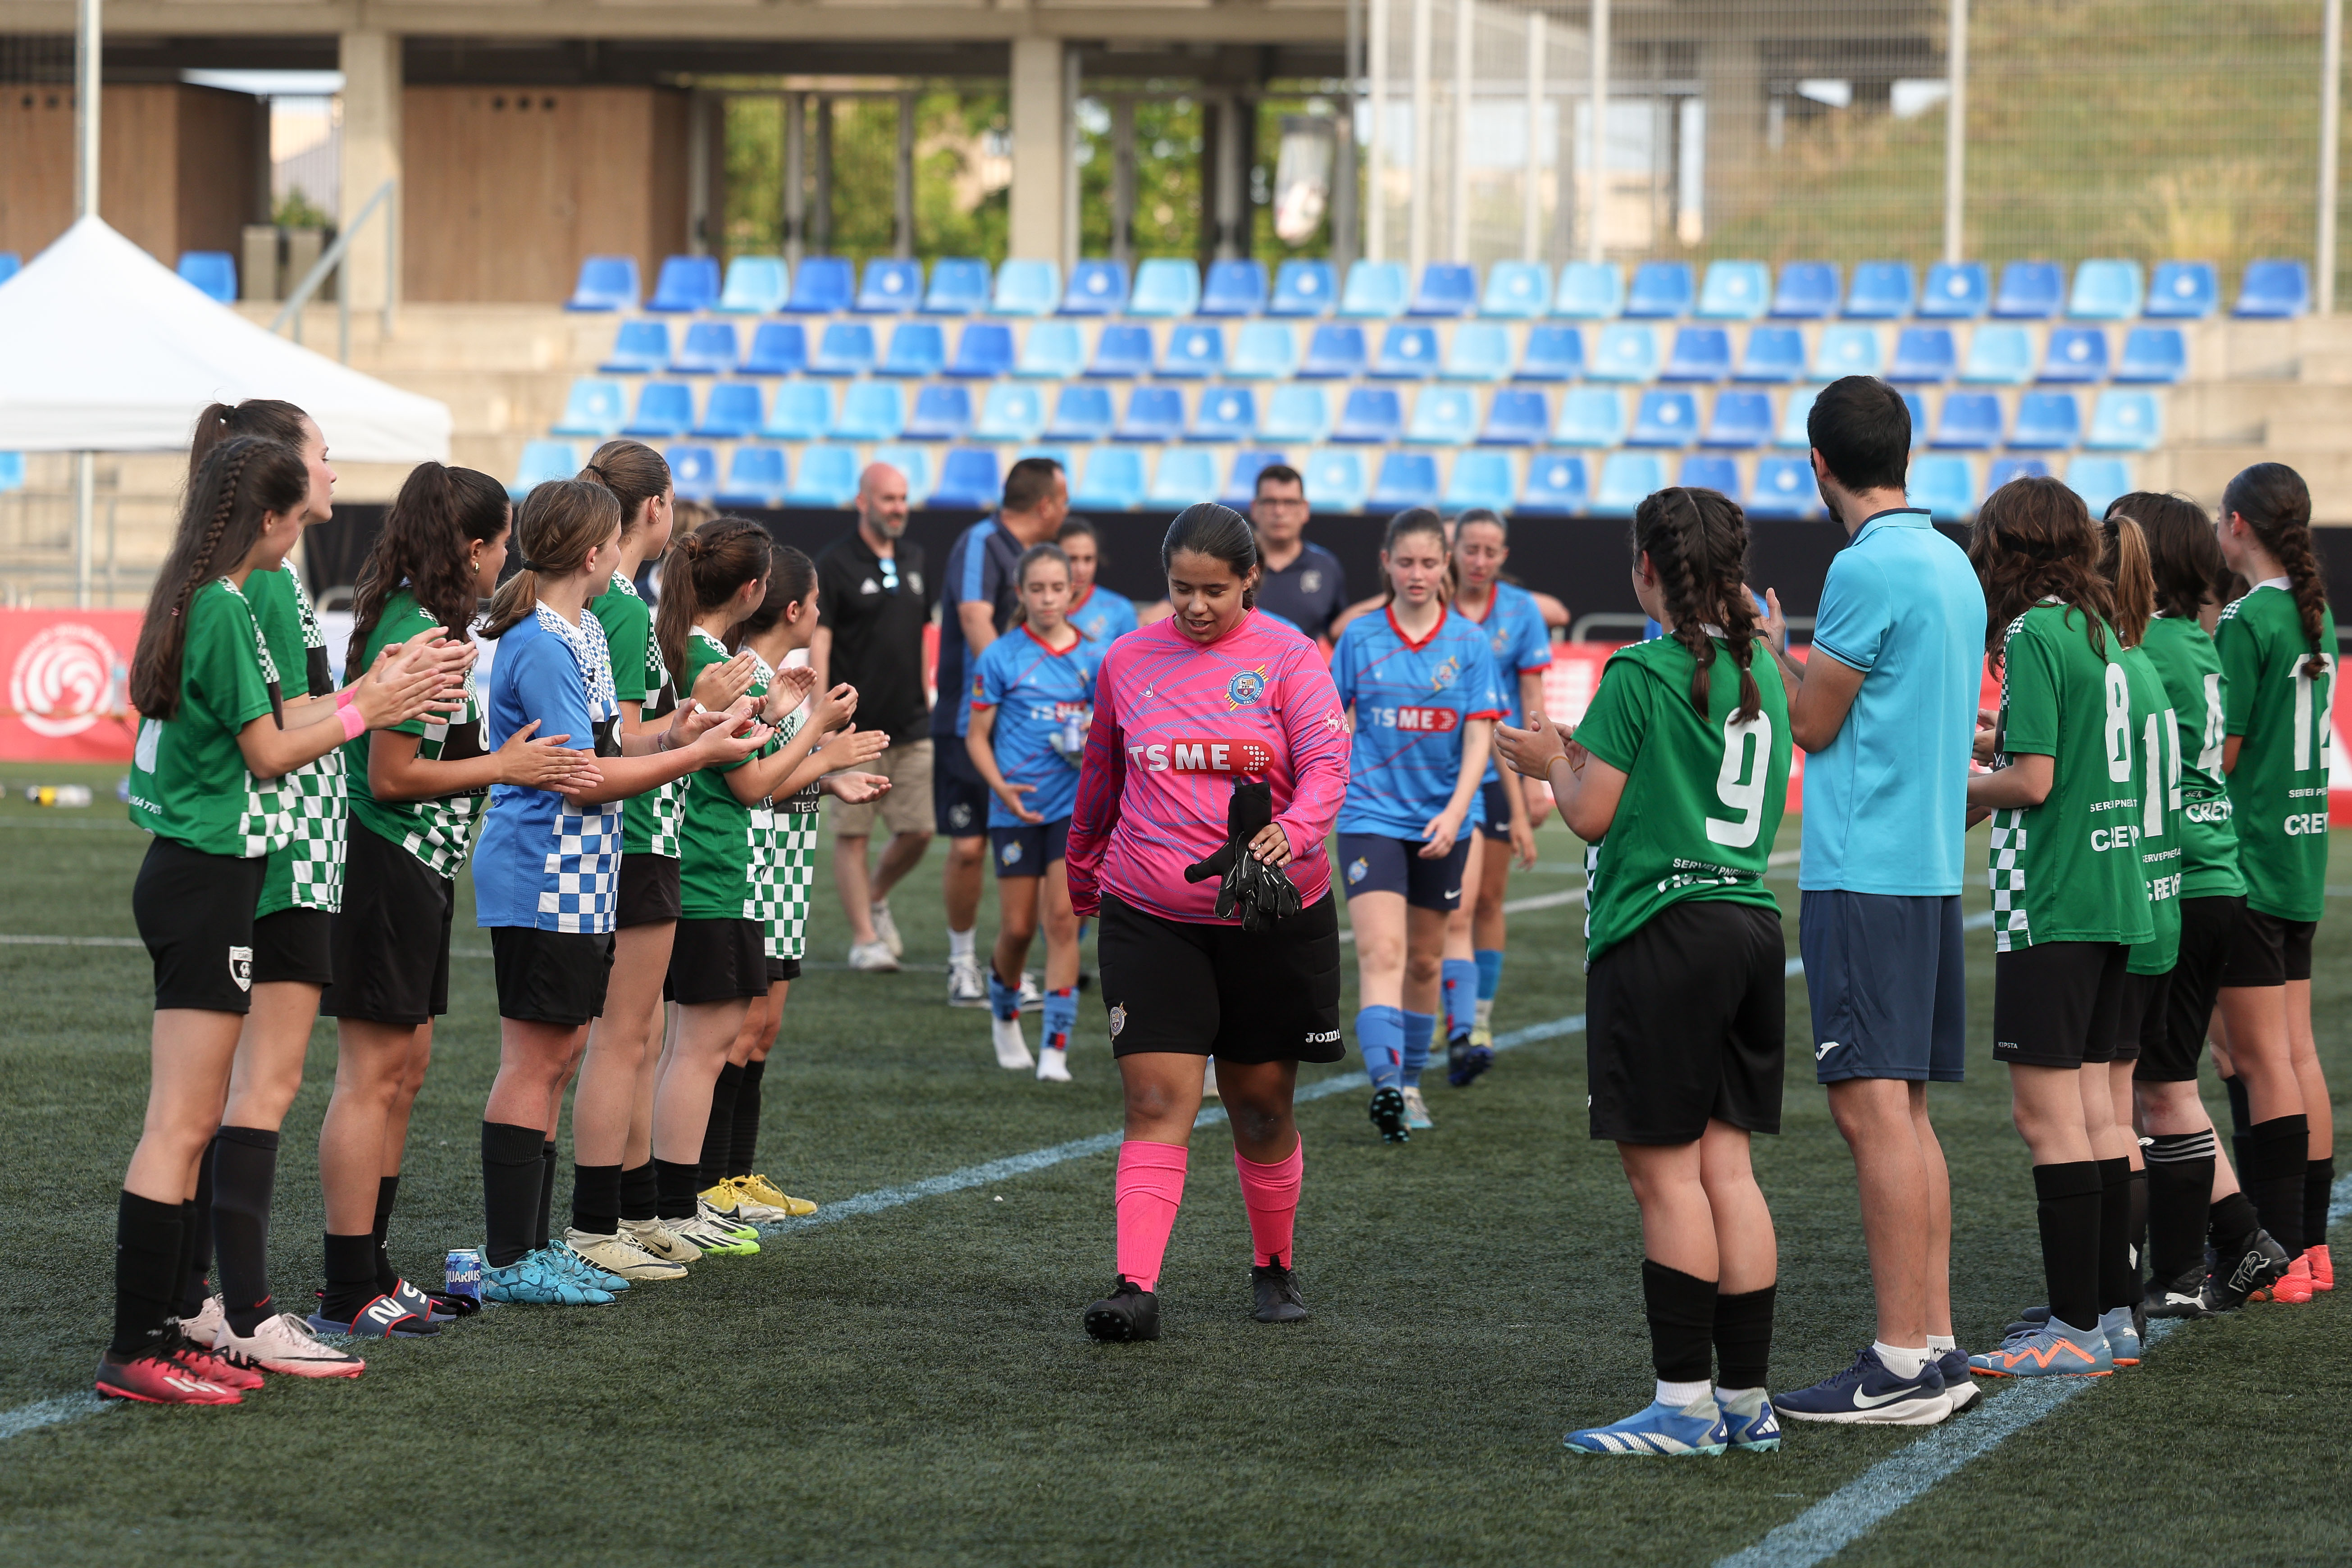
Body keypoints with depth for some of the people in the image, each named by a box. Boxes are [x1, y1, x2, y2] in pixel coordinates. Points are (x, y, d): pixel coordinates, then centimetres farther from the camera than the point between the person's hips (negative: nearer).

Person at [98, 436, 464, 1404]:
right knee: (179, 1127, -9)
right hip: (209, 881, -10)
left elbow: (253, 725, 16)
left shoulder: (194, 600, 13)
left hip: (191, 878, 10)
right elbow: (269, 754, -12)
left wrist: (368, 691, 16)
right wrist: (368, 708, -1)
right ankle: (135, 1351, -9)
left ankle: (163, 1332, 14)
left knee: (192, 1124, 12)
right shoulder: (223, 608, -16)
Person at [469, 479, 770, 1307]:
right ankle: (508, 1262, -2)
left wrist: (670, 734, 0)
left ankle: (532, 1246, 18)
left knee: (560, 1053, 12)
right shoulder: (541, 647, -18)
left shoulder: (582, 632, 13)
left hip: (580, 881, 10)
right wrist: (698, 755, -15)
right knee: (533, 1060, -6)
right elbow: (580, 779, -19)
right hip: (542, 881, -10)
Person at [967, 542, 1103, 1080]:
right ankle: (1003, 1012, 34)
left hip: (1075, 803, 1)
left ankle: (1056, 1047, -8)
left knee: (1062, 921, -9)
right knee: (1018, 928, 4)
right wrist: (1001, 787, -15)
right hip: (1016, 808, -1)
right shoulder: (1001, 658, -2)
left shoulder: (1093, 656, 4)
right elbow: (977, 736, 1)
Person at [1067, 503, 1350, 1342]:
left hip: (1270, 917, -1)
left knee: (1262, 1106, 10)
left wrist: (1290, 832, -33)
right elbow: (1100, 778, 19)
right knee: (1157, 1104, -10)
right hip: (1150, 919, 1)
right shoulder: (1127, 662, 5)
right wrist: (1082, 876, 28)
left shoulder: (1288, 658, -4)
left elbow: (1327, 766, -14)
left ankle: (1274, 1267, 30)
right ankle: (1136, 1288, -17)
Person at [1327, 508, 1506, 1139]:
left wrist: (1456, 812, -17)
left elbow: (1479, 737, -5)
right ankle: (1385, 1082, -28)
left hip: (1441, 820, 2)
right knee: (1381, 951, -18)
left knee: (1424, 960, 14)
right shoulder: (1360, 638, 0)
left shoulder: (1469, 644, -1)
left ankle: (1411, 1080, 30)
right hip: (1371, 815, -2)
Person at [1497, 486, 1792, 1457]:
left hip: (1663, 930, -7)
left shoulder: (1642, 673, -10)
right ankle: (1745, 1396, 10)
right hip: (1752, 923, 7)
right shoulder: (1760, 676, 12)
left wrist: (1553, 760, 13)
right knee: (1726, 1167, 9)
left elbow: (1593, 815, -9)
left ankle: (1685, 1402, -4)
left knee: (1666, 1171, -4)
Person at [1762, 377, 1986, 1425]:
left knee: (1872, 1107, -9)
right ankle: (1936, 1347, 13)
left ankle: (1901, 1365, -11)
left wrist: (1768, 645, 9)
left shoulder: (1868, 568, -14)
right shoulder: (1952, 565, 14)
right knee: (1905, 1112, 12)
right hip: (1933, 864, 9)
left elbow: (1811, 723, -9)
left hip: (1862, 870, -9)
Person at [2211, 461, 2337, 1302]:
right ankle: (2311, 1244, 14)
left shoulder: (2247, 621, -15)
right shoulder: (2316, 617, 11)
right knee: (2298, 1054, 11)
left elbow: (2220, 754, -15)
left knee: (2261, 1060, -6)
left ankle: (2279, 1255, -6)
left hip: (2246, 856, -8)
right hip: (2303, 853, 8)